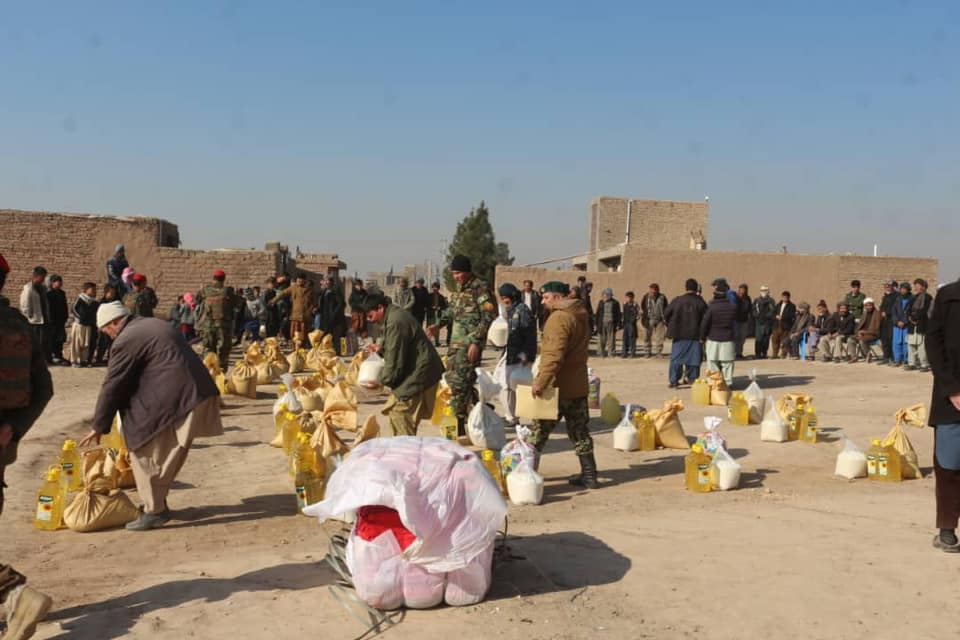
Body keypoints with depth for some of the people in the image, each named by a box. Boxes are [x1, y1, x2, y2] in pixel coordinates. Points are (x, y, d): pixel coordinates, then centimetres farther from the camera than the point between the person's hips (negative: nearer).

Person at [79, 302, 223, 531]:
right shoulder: (154, 324, 21)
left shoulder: (126, 341, -7)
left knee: (145, 453, 2)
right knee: (168, 456, 20)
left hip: (175, 401, -9)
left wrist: (99, 426, 4)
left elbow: (112, 386, -5)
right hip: (197, 392, 10)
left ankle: (154, 511, 6)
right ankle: (158, 502, 30)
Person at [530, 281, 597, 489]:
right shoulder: (581, 316, 13)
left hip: (557, 386, -8)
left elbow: (554, 356, -26)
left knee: (539, 431, 4)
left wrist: (541, 382, -26)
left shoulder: (559, 318, -17)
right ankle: (589, 475, 13)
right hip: (578, 385, 9)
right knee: (580, 432, 11)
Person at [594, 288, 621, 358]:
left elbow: (618, 314, 2)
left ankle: (612, 352, 5)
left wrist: (618, 324, -3)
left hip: (611, 323, -2)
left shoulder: (615, 302, 1)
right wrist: (596, 323, 8)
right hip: (602, 323, 2)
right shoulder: (601, 302, 9)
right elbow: (597, 313, 12)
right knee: (602, 339, 4)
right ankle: (602, 353, 12)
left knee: (611, 338, -3)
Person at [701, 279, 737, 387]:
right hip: (728, 340, 2)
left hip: (713, 339, -2)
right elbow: (735, 321, 6)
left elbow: (704, 323, -9)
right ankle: (728, 382, 11)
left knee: (713, 364, 6)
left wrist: (702, 337, 1)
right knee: (727, 364, 10)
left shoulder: (711, 307, -13)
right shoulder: (733, 306, -5)